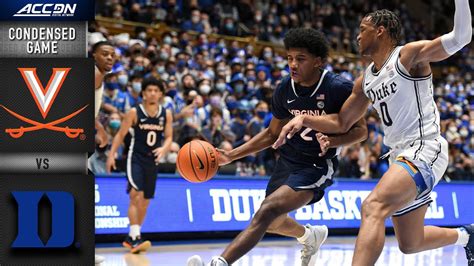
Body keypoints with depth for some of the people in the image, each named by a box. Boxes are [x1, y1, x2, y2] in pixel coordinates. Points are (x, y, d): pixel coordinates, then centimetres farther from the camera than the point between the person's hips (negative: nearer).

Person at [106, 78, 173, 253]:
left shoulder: (166, 115, 3)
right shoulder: (134, 112, -7)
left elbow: (169, 137, 3)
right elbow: (121, 135, -4)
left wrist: (164, 148, -19)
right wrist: (111, 155, -12)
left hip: (152, 160, 5)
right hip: (136, 158, -5)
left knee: (145, 200, 10)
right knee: (136, 194, -21)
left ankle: (131, 238, 23)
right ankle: (135, 236, -24)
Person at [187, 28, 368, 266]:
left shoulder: (339, 88, -20)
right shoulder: (285, 89, -5)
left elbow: (360, 130, -11)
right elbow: (273, 133, 9)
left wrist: (331, 141, -31)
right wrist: (231, 155, 0)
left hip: (318, 164, -7)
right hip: (289, 158, 7)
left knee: (267, 212, -26)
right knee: (272, 223, 20)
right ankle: (310, 236, 53)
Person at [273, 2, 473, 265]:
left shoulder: (409, 55, -6)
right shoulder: (366, 81, 16)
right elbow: (341, 123, 22)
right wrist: (303, 119, 6)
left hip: (424, 150, -9)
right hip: (401, 155, 9)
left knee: (373, 207, -32)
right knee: (410, 244, 17)